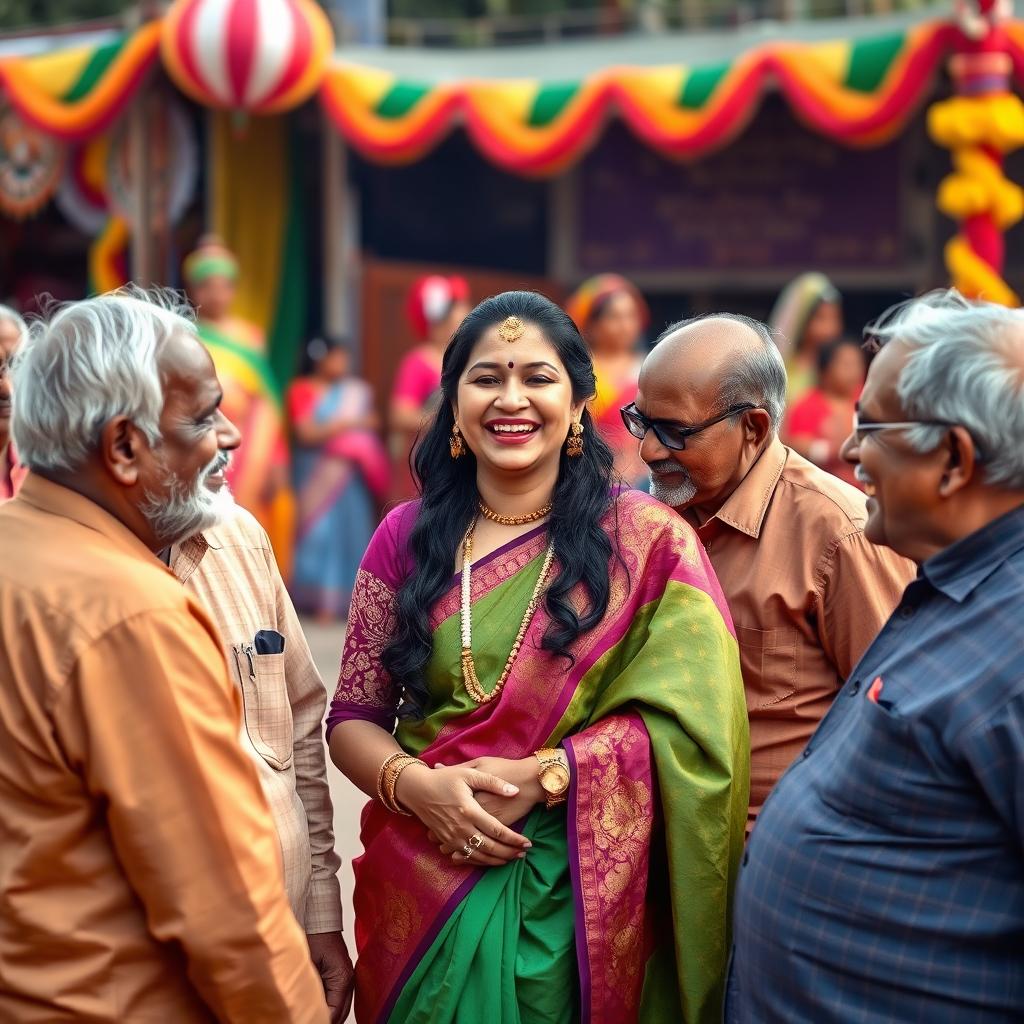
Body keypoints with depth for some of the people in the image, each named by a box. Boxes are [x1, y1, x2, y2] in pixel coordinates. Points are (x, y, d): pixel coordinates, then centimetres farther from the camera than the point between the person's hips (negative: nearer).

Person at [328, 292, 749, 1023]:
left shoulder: (646, 540, -4)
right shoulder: (406, 538, 3)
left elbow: (687, 721, -9)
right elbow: (352, 719, 4)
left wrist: (539, 775, -18)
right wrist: (417, 785, -15)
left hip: (577, 898, -2)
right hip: (423, 892, 2)